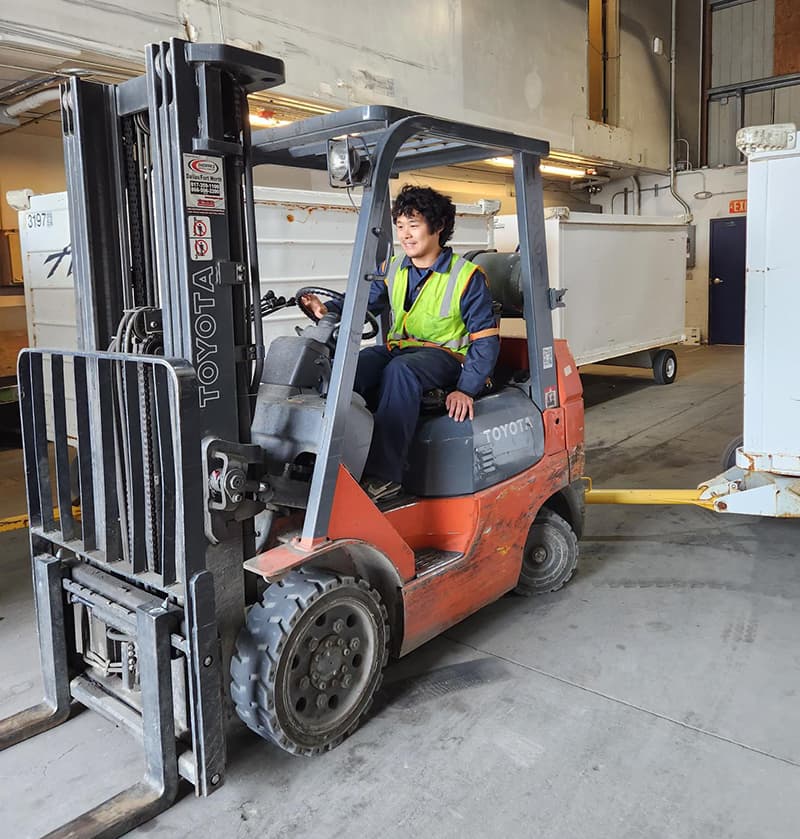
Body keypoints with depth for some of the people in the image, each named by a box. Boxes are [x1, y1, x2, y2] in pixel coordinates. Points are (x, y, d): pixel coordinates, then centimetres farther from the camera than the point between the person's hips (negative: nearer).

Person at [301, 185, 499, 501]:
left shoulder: (467, 276, -6)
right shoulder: (393, 270, 10)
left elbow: (486, 340, -8)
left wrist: (466, 389, -18)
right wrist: (327, 309, -22)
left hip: (444, 355, -5)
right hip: (398, 349, 5)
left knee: (401, 369, -37)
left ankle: (383, 476, -38)